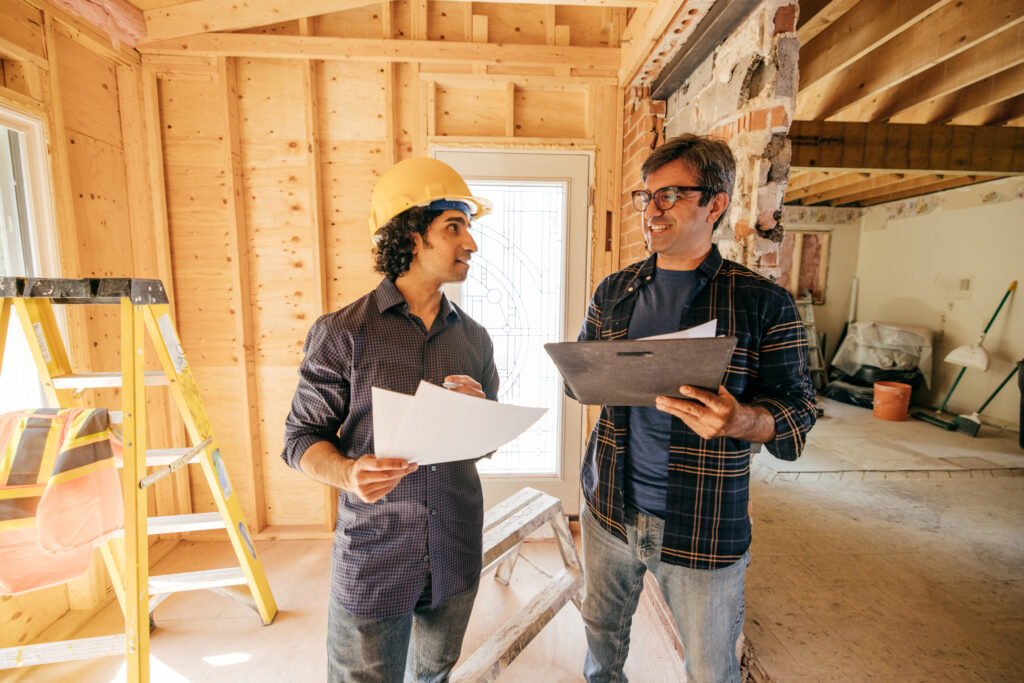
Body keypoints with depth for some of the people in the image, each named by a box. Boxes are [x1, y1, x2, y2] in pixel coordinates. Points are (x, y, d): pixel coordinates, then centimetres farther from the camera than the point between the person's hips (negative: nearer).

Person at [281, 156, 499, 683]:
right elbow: (301, 436, -6)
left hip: (456, 556, 4)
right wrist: (348, 473, -25)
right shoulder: (342, 333, -11)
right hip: (372, 558, -3)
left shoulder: (473, 337, 1)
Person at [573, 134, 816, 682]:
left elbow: (796, 416, -7)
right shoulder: (613, 292, 2)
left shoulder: (763, 303, -8)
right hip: (609, 508, 4)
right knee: (602, 631, 26)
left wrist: (742, 420, -29)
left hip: (704, 528, -3)